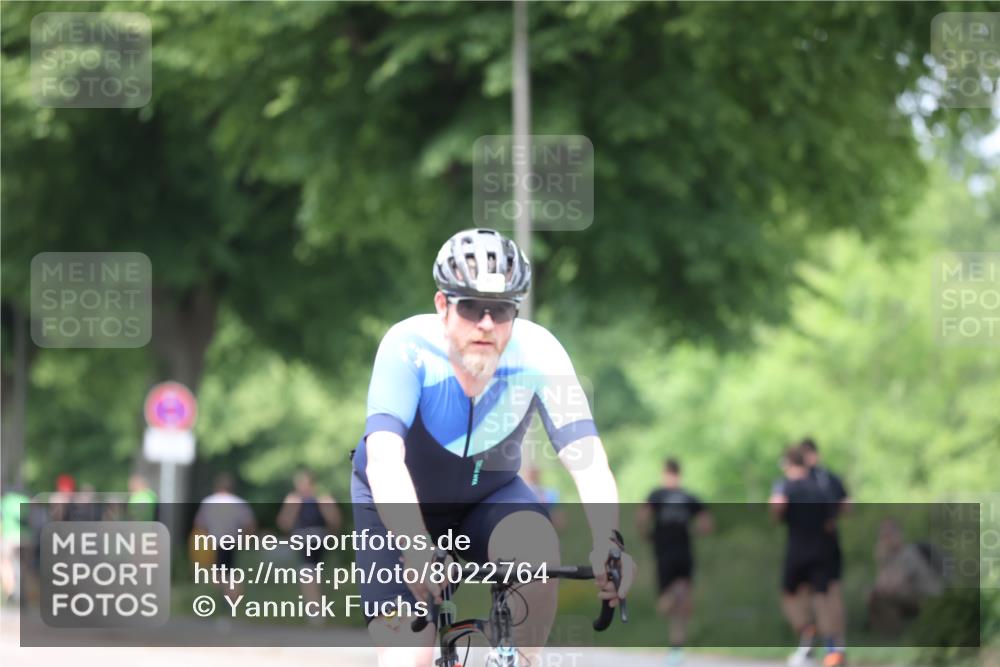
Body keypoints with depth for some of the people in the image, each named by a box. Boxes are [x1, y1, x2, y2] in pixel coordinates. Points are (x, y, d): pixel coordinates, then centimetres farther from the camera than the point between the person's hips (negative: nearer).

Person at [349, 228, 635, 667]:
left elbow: (586, 458, -34)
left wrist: (607, 543, -52)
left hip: (489, 494, 2)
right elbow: (384, 459, -43)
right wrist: (416, 549, -59)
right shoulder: (408, 347, -30)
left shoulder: (537, 353, -25)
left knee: (538, 548, -32)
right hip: (399, 503, -2)